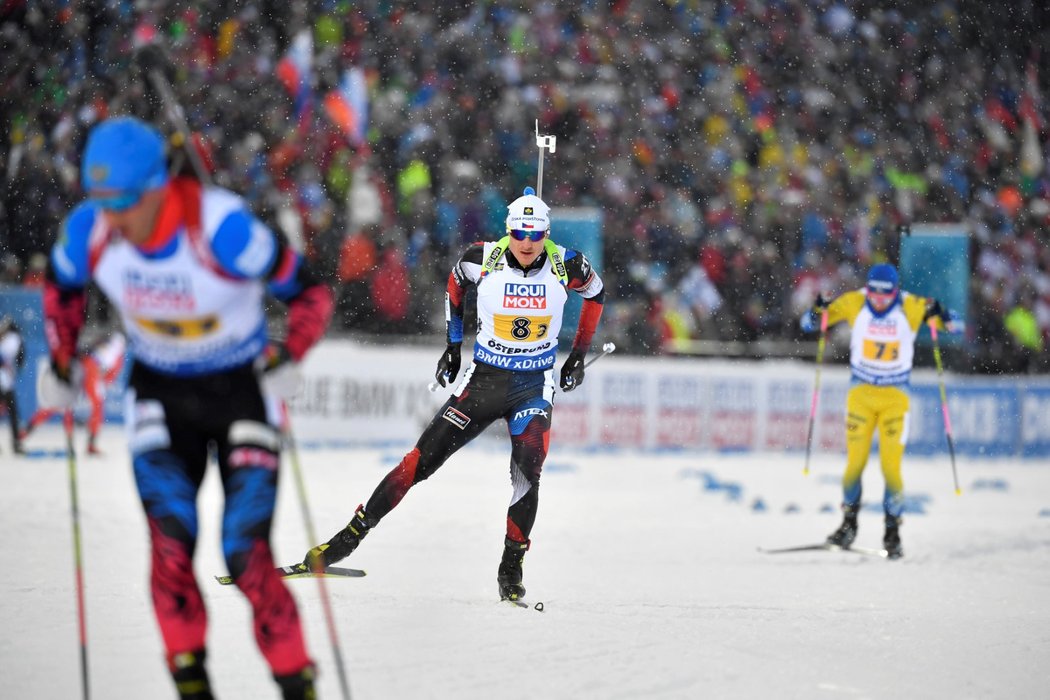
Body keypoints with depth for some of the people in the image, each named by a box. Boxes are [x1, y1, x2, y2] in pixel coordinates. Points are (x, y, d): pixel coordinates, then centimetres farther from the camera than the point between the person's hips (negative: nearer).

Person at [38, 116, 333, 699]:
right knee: (169, 547, -15)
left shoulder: (222, 229, -30)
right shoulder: (89, 232, -16)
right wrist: (60, 361, 5)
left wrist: (286, 359, -29)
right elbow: (61, 285, 9)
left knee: (247, 557, -10)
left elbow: (311, 294, -17)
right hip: (159, 394, 3)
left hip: (242, 389, -3)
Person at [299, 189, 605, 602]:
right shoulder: (483, 259, -11)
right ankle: (350, 537, 4)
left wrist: (578, 357, 10)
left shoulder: (567, 265, -10)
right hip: (483, 378, 0)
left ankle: (511, 569, -7)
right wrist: (452, 347, 12)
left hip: (534, 387, 0)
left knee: (526, 473, -21)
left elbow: (595, 292, 12)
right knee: (421, 460, -4)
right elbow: (455, 285, 12)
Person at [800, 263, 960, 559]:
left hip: (895, 397, -1)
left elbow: (953, 324, -8)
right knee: (855, 462, 0)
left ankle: (892, 532, 6)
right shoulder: (853, 303, -9)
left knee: (891, 466, -6)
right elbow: (809, 324, -2)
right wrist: (817, 313, -24)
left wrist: (941, 315, -29)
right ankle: (848, 524, 17)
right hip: (861, 391, 1)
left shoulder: (911, 307, -12)